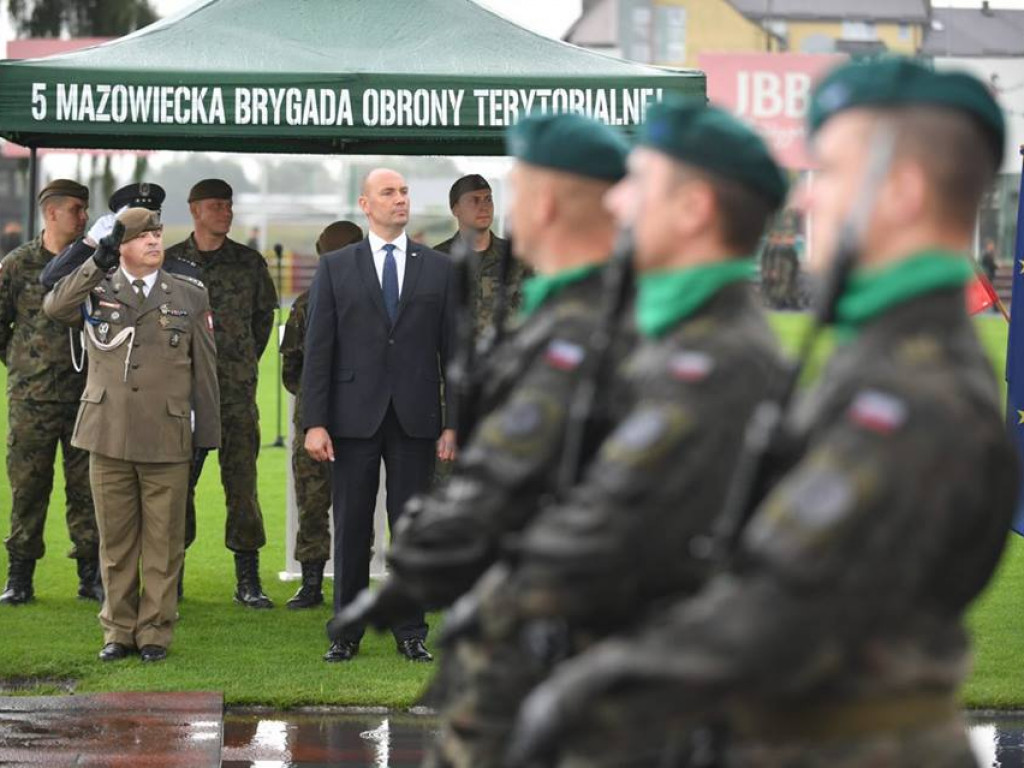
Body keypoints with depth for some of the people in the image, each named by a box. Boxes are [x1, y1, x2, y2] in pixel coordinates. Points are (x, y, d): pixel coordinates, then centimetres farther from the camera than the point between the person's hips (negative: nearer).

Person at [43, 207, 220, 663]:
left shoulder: (189, 298, 9)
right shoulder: (97, 291, 8)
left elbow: (205, 370, 10)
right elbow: (54, 307, -13)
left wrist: (208, 433, 8)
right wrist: (96, 266, -21)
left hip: (167, 440, 0)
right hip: (109, 435, 0)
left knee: (163, 543, 1)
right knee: (116, 539, 6)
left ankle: (155, 631, 9)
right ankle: (118, 630, 15)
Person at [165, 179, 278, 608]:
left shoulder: (250, 263, 6)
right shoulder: (169, 262, 4)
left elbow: (263, 317, 17)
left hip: (236, 390, 0)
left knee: (242, 483, -2)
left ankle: (248, 580, 0)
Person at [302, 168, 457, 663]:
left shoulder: (438, 269, 7)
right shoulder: (336, 268, 5)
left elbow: (452, 349, 6)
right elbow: (318, 349, 1)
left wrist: (452, 423, 0)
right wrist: (314, 422, -6)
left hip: (415, 419, 1)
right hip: (354, 416, -1)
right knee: (351, 528, 4)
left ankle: (410, 632, 12)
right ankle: (346, 633, 12)